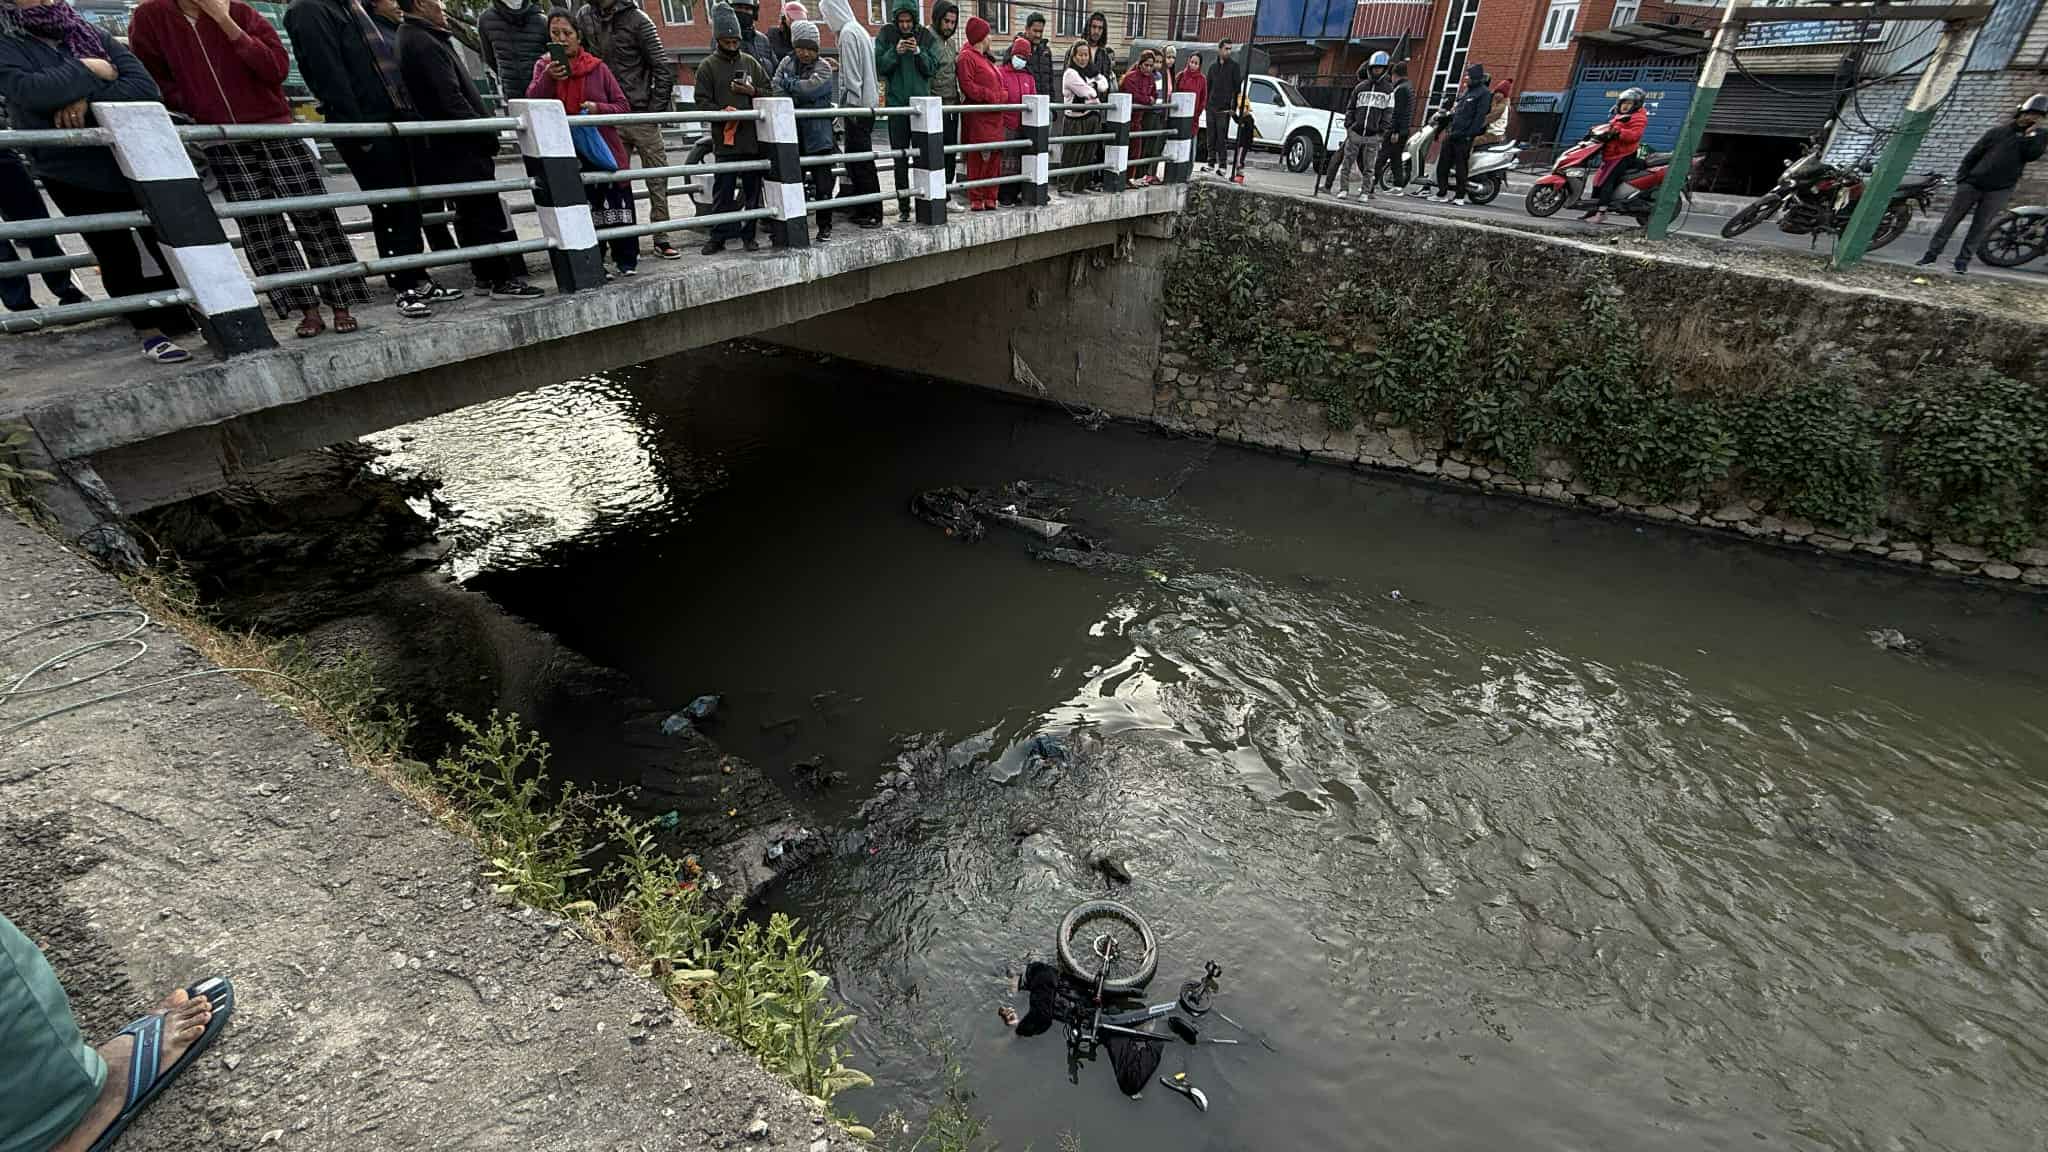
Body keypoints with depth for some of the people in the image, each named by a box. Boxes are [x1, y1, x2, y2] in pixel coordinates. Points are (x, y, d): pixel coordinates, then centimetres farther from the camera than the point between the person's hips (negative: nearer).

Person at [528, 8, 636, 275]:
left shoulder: (597, 68, 6)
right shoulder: (543, 66, 10)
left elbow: (621, 106, 5)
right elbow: (532, 102, -3)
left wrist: (598, 108, -15)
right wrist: (547, 79, -20)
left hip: (604, 150, -1)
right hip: (567, 155, 1)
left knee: (615, 207, -1)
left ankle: (626, 259, 10)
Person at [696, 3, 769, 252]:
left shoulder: (750, 63, 14)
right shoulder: (708, 66, 5)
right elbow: (702, 101, -1)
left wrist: (753, 91, -4)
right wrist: (722, 113, -19)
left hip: (753, 138, 3)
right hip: (724, 140, -3)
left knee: (753, 189, 6)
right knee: (723, 191, -3)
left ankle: (749, 234, 16)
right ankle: (719, 236, 4)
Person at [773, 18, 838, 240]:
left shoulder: (824, 67, 0)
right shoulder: (786, 64, 10)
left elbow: (811, 87, -16)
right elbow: (777, 91, -1)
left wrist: (788, 84, -3)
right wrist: (802, 97, -12)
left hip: (817, 133, -3)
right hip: (792, 133, 3)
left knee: (822, 182, -2)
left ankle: (825, 225, 8)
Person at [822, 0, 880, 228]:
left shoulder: (848, 33, -11)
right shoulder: (860, 30, 17)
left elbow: (852, 75, -16)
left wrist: (850, 106, -14)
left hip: (857, 105, -9)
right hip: (866, 103, 9)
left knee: (861, 160, -8)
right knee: (855, 158, 12)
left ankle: (873, 214, -7)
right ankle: (863, 210, 16)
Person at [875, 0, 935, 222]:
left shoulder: (926, 36, 6)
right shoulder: (886, 35, 3)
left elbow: (932, 69, 2)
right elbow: (879, 66, -1)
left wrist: (918, 52, -13)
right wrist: (895, 51, -16)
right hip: (897, 103, 0)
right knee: (900, 154, 2)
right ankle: (903, 204, 7)